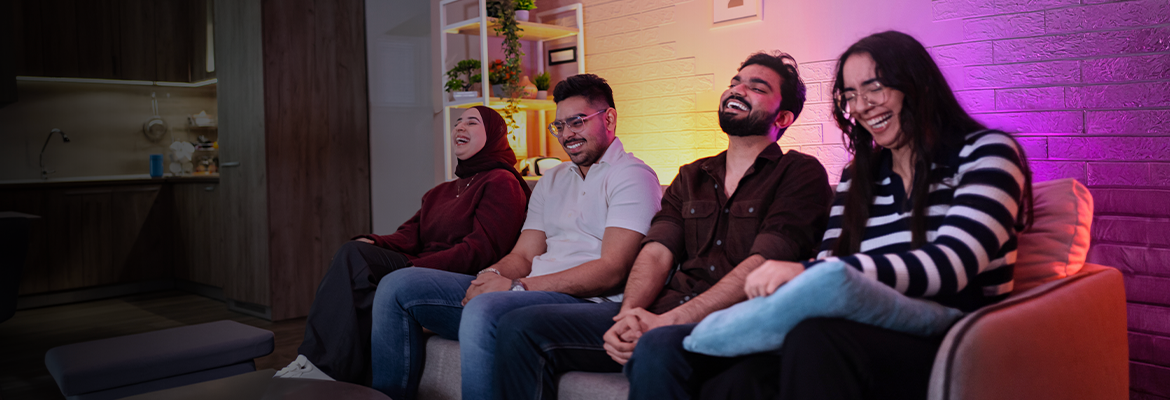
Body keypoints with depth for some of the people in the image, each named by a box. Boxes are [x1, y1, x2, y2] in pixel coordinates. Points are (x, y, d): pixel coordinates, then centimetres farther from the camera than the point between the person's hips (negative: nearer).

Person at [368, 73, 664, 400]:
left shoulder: (632, 176, -2)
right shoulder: (552, 180, 24)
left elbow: (612, 270, -14)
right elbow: (523, 255, 18)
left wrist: (518, 286, -19)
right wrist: (493, 276, -7)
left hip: (587, 302, -8)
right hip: (531, 291, 8)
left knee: (484, 310, -38)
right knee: (399, 285, -1)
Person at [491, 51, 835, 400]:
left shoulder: (801, 173, 4)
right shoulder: (690, 178, 22)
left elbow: (762, 265, -10)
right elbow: (656, 253, 9)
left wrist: (669, 320, -19)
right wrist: (629, 314, -13)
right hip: (659, 315, 6)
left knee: (656, 349, -40)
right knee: (521, 326, -9)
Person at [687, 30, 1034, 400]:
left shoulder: (986, 151, 2)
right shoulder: (857, 179, 17)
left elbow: (952, 266, -15)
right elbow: (828, 266, 5)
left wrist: (808, 272, -25)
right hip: (872, 343, 3)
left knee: (815, 337, -37)